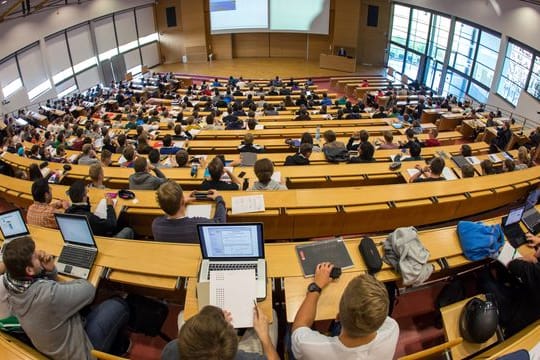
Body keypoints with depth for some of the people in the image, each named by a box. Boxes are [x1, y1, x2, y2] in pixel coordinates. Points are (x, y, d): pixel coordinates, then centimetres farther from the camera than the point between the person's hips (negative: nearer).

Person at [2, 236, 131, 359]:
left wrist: (50, 270, -15)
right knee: (119, 305, 6)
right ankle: (118, 347, 33)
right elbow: (89, 289, -21)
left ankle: (114, 344, 37)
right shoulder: (48, 294, -38)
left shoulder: (14, 288, -13)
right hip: (77, 353, -7)